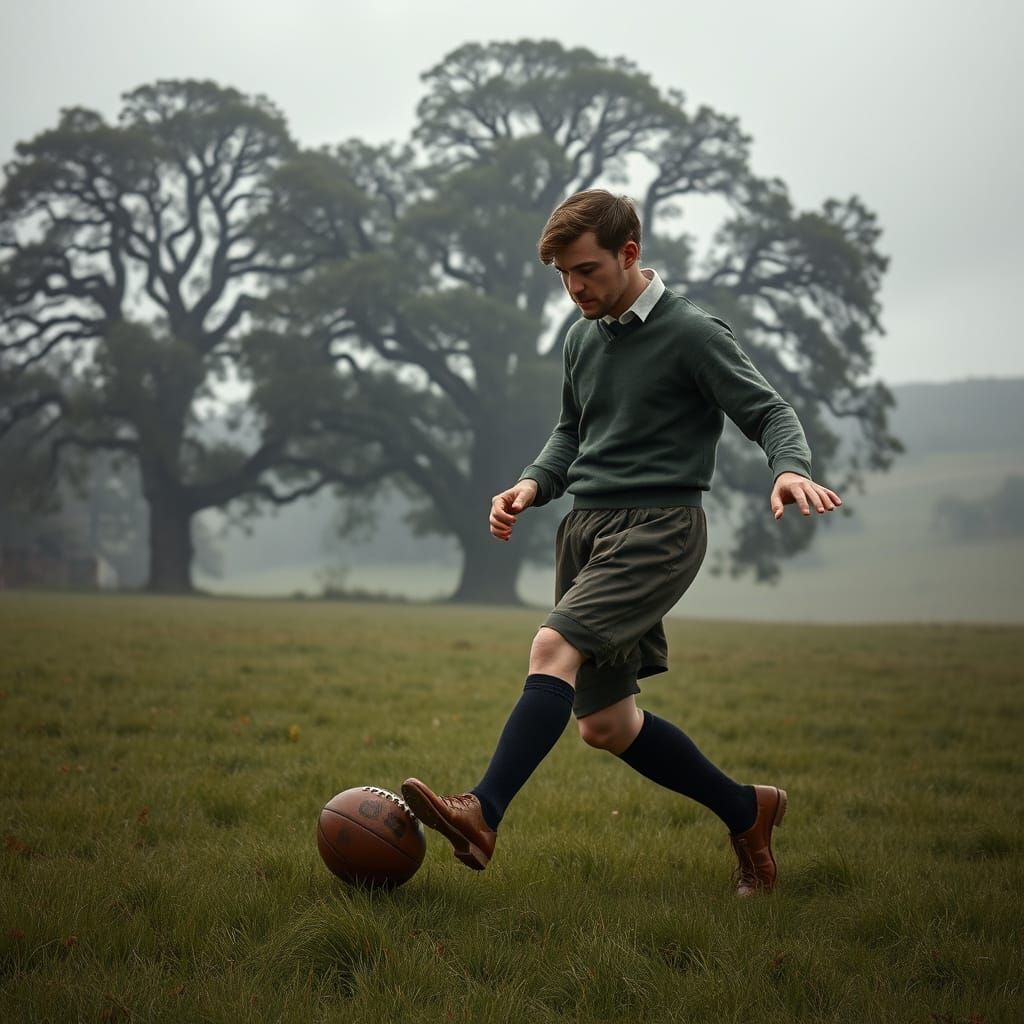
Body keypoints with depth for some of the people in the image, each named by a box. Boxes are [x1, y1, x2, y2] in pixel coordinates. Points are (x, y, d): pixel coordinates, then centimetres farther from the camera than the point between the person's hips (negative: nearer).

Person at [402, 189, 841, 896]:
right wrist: (534, 484, 7)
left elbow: (771, 412, -7)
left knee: (554, 647, -28)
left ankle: (483, 816, -34)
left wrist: (791, 469, -29)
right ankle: (748, 813, 23)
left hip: (658, 527, -8)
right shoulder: (584, 338, 15)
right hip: (586, 525, 8)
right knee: (604, 723, 7)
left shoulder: (693, 333, -6)